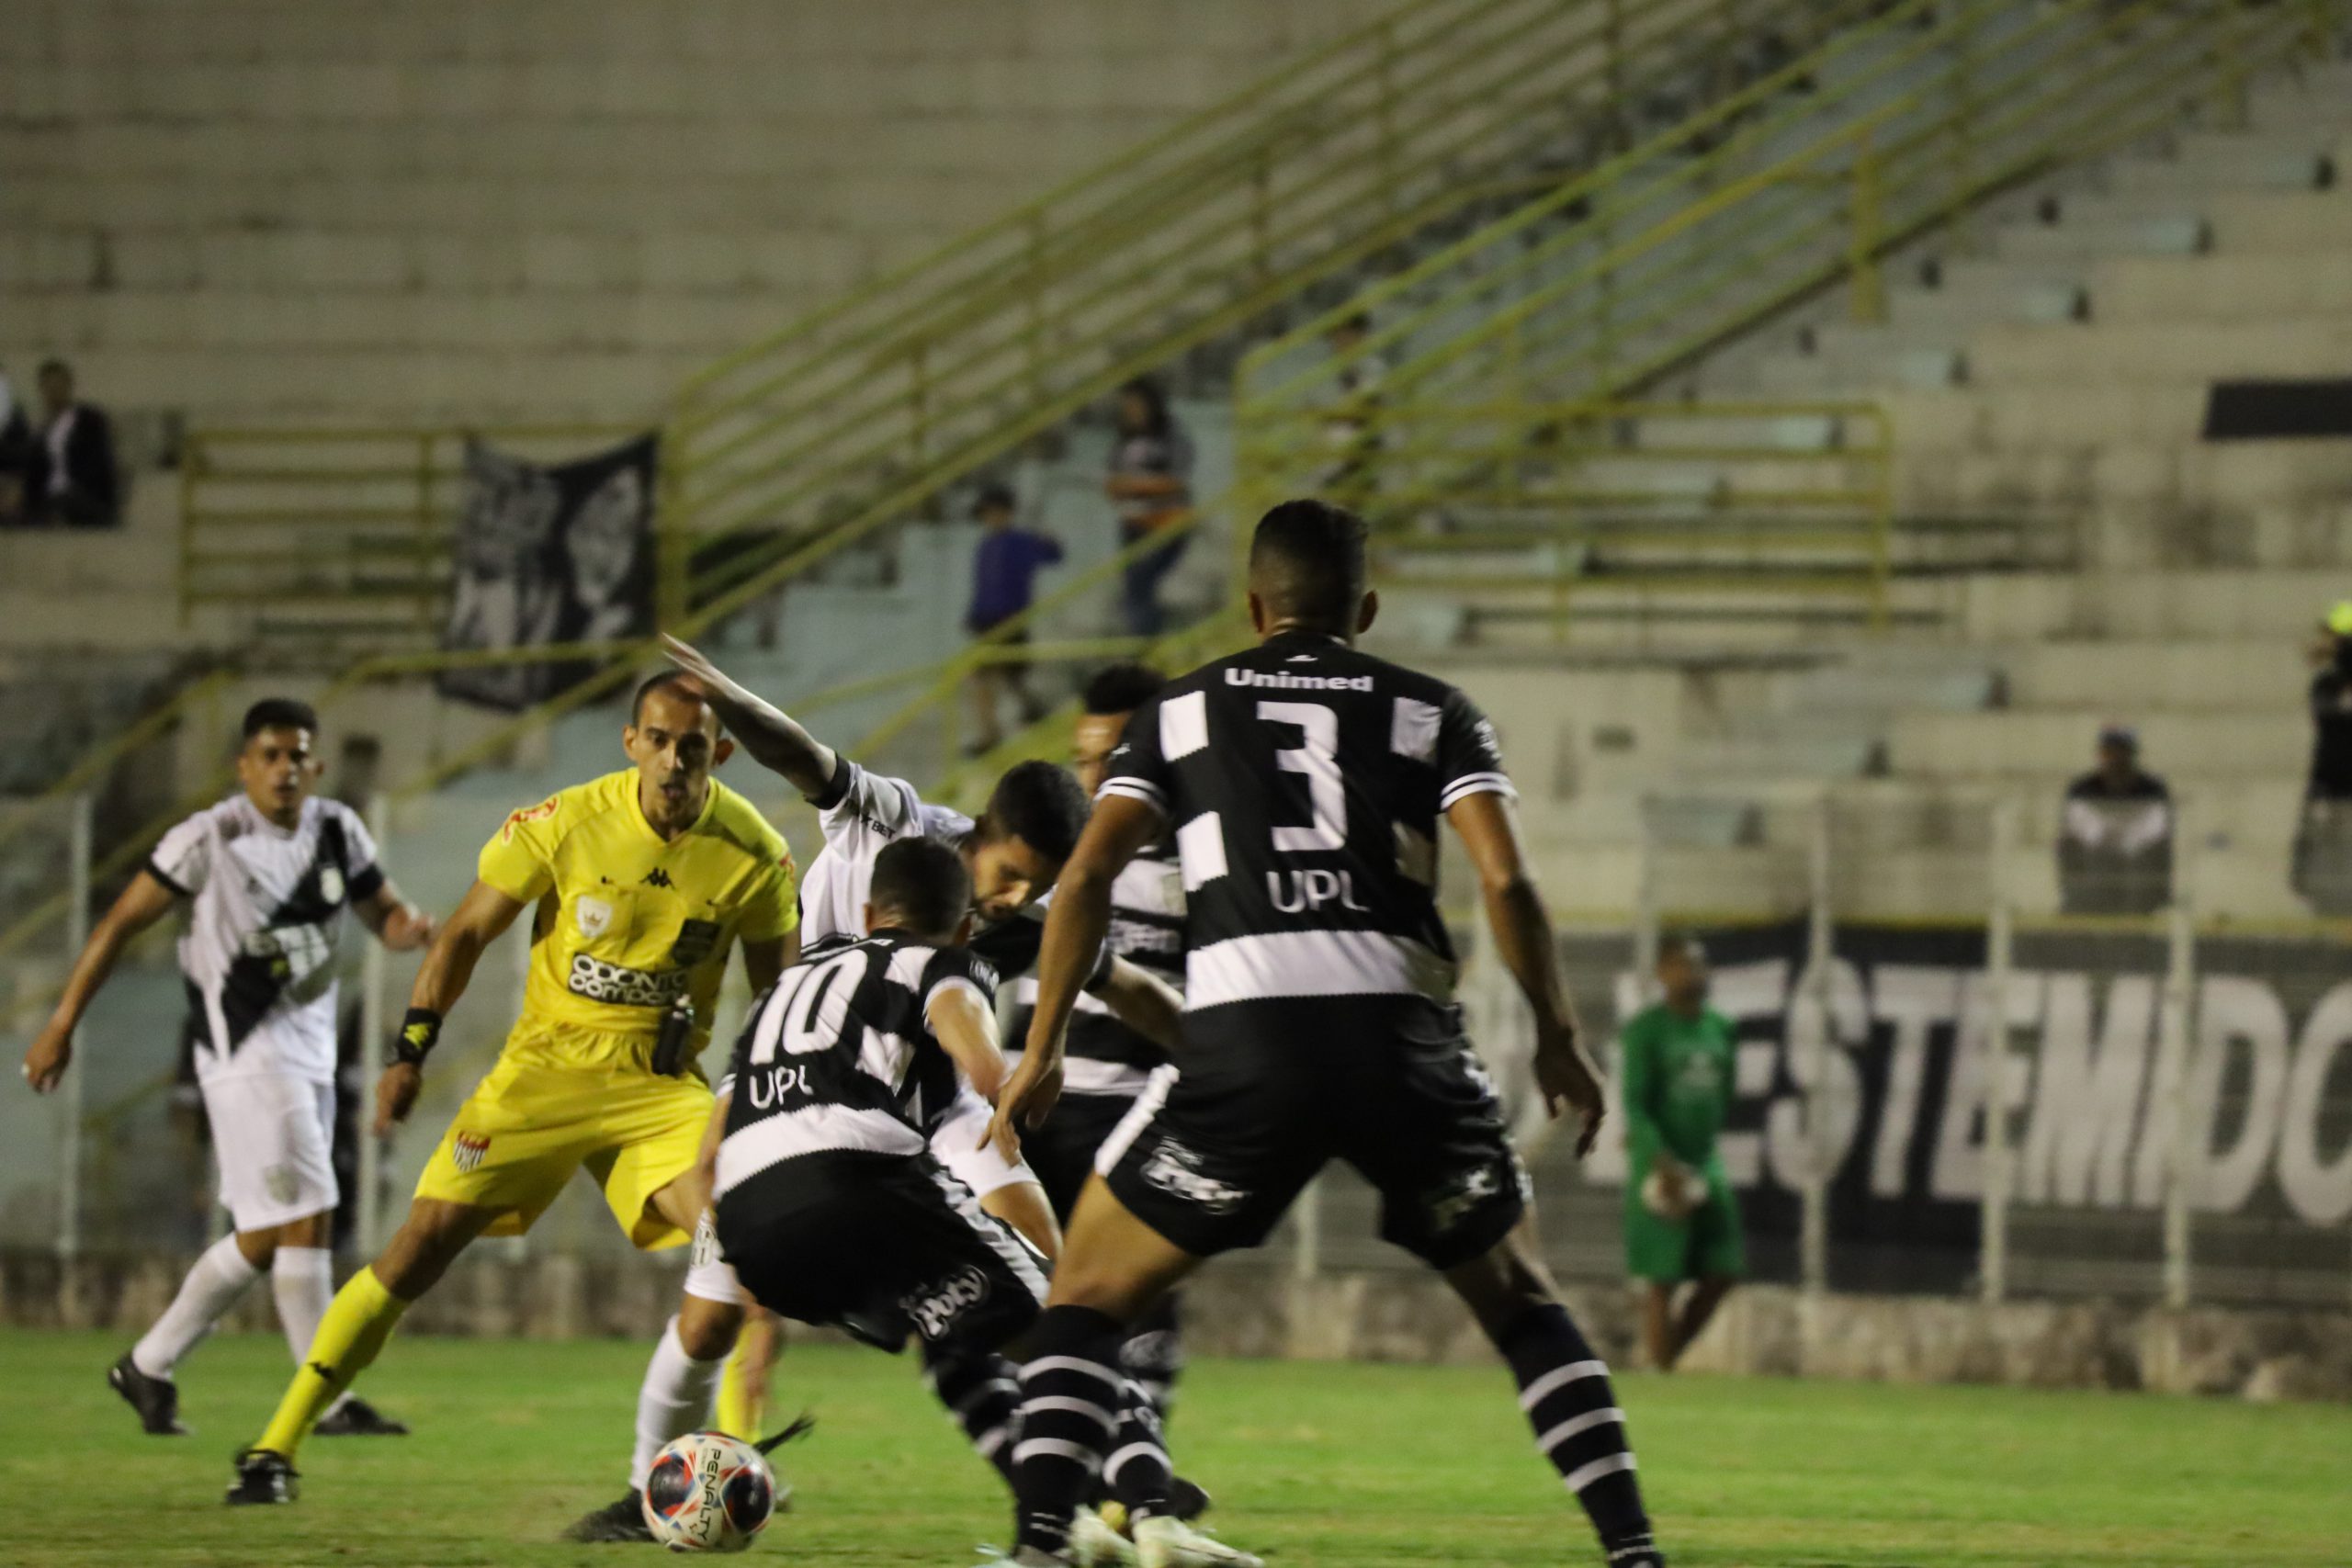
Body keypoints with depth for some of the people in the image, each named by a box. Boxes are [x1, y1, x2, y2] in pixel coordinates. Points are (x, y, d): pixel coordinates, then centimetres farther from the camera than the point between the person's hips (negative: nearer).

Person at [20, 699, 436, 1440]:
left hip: (309, 1053, 7)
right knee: (304, 1221, -13)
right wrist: (63, 1024, -6)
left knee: (263, 1239, 11)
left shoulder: (337, 830, 6)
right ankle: (327, 1401, -10)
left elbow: (385, 914, 14)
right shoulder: (211, 838, -10)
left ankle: (149, 1366, 24)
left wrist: (410, 927, -12)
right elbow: (124, 921, -6)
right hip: (245, 1052, -7)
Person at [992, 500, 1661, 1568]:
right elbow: (1505, 882, 4)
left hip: (1245, 1040, -1)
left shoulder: (1181, 711, 19)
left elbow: (1087, 878, 8)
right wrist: (1558, 1038, 15)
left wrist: (1040, 1052, 13)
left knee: (1087, 1299, 13)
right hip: (1403, 1039, 1)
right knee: (1520, 1306, 21)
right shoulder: (1431, 713, 17)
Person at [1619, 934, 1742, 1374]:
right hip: (1661, 1170, -7)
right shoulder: (1645, 1029, -9)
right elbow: (1634, 1103, -15)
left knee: (1723, 1272, 3)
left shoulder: (1718, 1027, 10)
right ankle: (1661, 1375, -1)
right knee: (1662, 1280, -5)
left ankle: (1670, 1354, 18)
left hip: (1706, 1165, 7)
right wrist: (1663, 1161, -24)